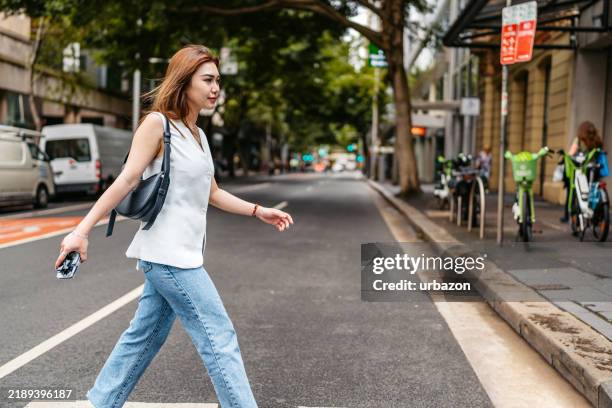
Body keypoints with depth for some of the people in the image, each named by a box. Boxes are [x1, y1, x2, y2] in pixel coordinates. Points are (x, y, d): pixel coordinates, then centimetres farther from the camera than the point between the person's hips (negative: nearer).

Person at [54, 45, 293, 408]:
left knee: (145, 337, 15)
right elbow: (126, 180, -13)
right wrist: (82, 230, -16)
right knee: (219, 338, -6)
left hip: (182, 253, 9)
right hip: (168, 253, -9)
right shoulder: (158, 123, -9)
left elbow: (212, 193, 20)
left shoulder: (198, 135, 16)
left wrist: (259, 211, 15)